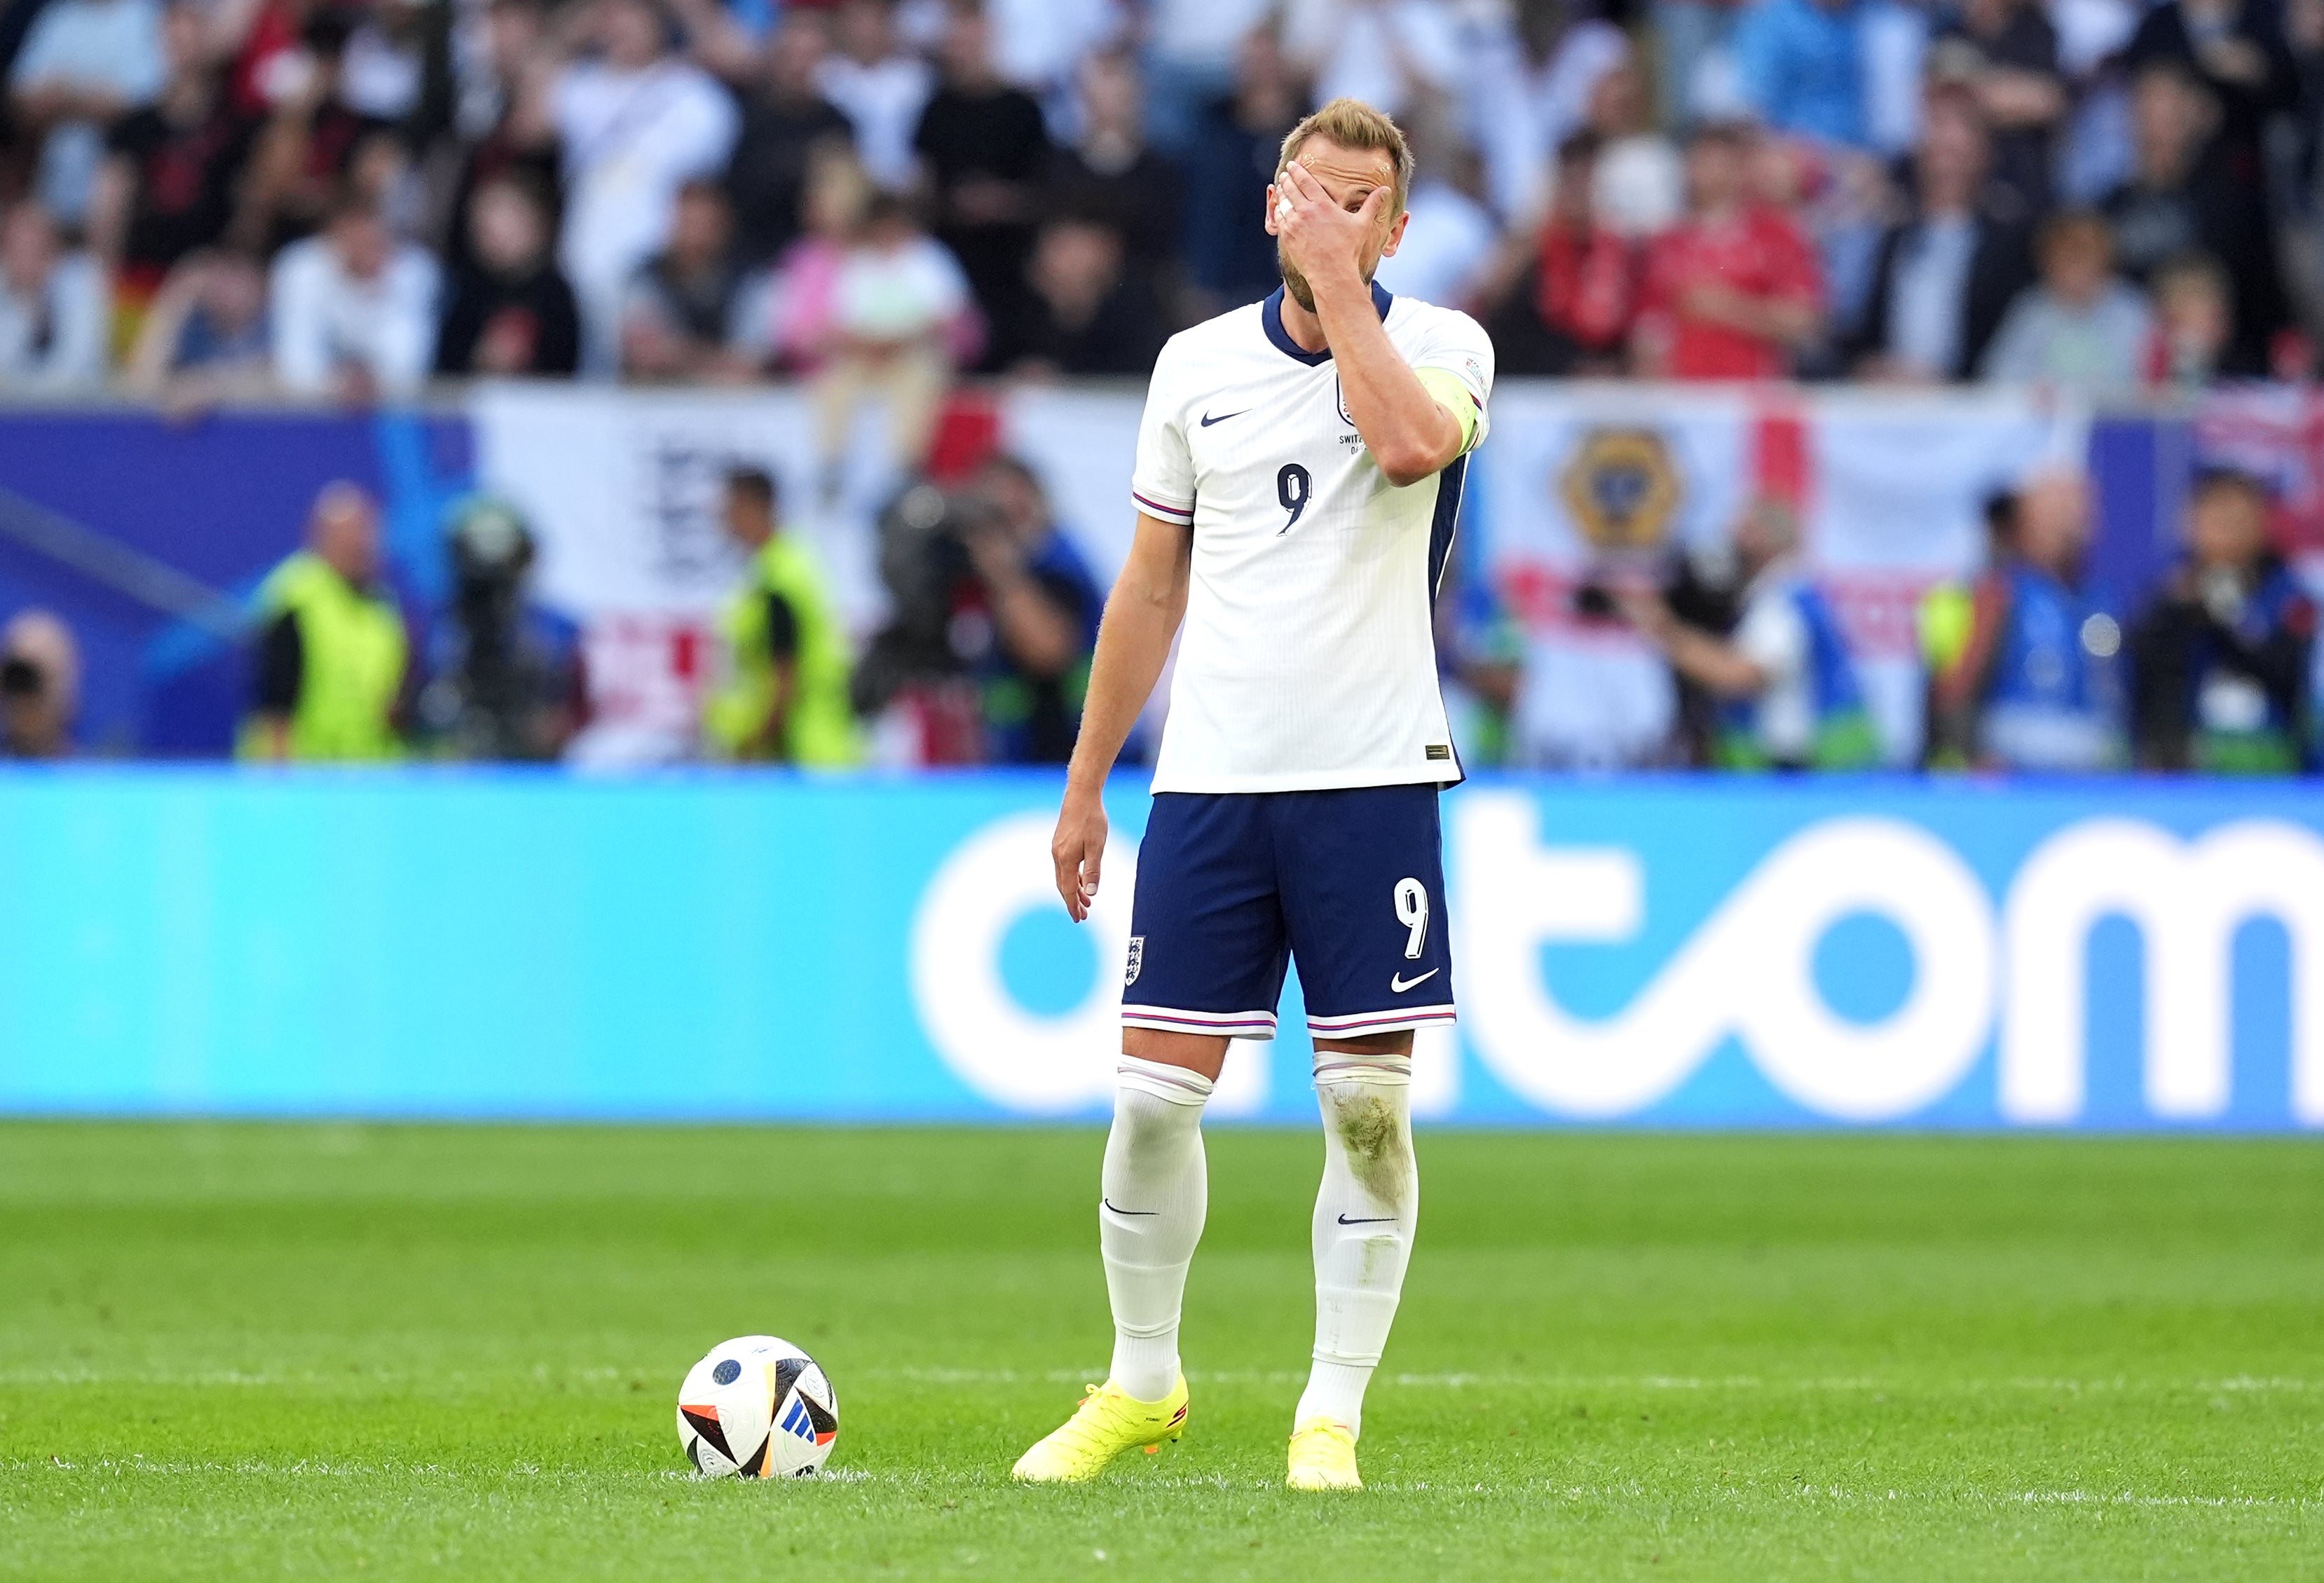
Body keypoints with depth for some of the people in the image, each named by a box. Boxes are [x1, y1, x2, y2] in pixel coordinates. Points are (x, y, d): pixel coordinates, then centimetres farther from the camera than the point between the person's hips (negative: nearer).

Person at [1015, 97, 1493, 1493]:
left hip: (1374, 776, -2)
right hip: (1211, 783, 2)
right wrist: (1087, 784, 16)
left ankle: (1333, 1414, 8)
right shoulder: (1197, 364, 9)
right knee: (1155, 1094, -1)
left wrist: (1341, 279, -17)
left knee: (1369, 1105, -1)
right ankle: (1142, 1385, 16)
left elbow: (1411, 442, -26)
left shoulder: (1442, 343, 0)